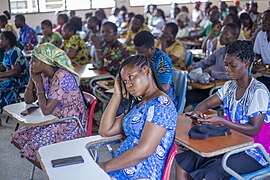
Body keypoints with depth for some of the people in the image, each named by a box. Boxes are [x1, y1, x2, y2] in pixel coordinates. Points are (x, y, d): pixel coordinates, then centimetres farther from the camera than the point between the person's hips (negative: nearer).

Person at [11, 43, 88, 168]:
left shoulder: (62, 77, -26)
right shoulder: (43, 75, 1)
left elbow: (46, 110, -28)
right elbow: (28, 100, 10)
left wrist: (39, 84, -18)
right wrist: (32, 78, -4)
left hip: (71, 125, -9)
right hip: (55, 120, 9)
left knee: (31, 149, -17)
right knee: (18, 138, 6)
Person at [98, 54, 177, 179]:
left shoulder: (160, 103, -14)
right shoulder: (138, 104, 14)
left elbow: (144, 149, -22)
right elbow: (105, 131, 11)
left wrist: (105, 166, -15)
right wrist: (117, 94, 9)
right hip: (121, 169, 8)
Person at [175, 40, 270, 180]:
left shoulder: (258, 92, -16)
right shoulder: (229, 86, 8)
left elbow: (254, 129, -20)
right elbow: (206, 104, 12)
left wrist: (221, 121, -27)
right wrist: (197, 113, -13)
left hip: (253, 153, -7)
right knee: (181, 164, -9)